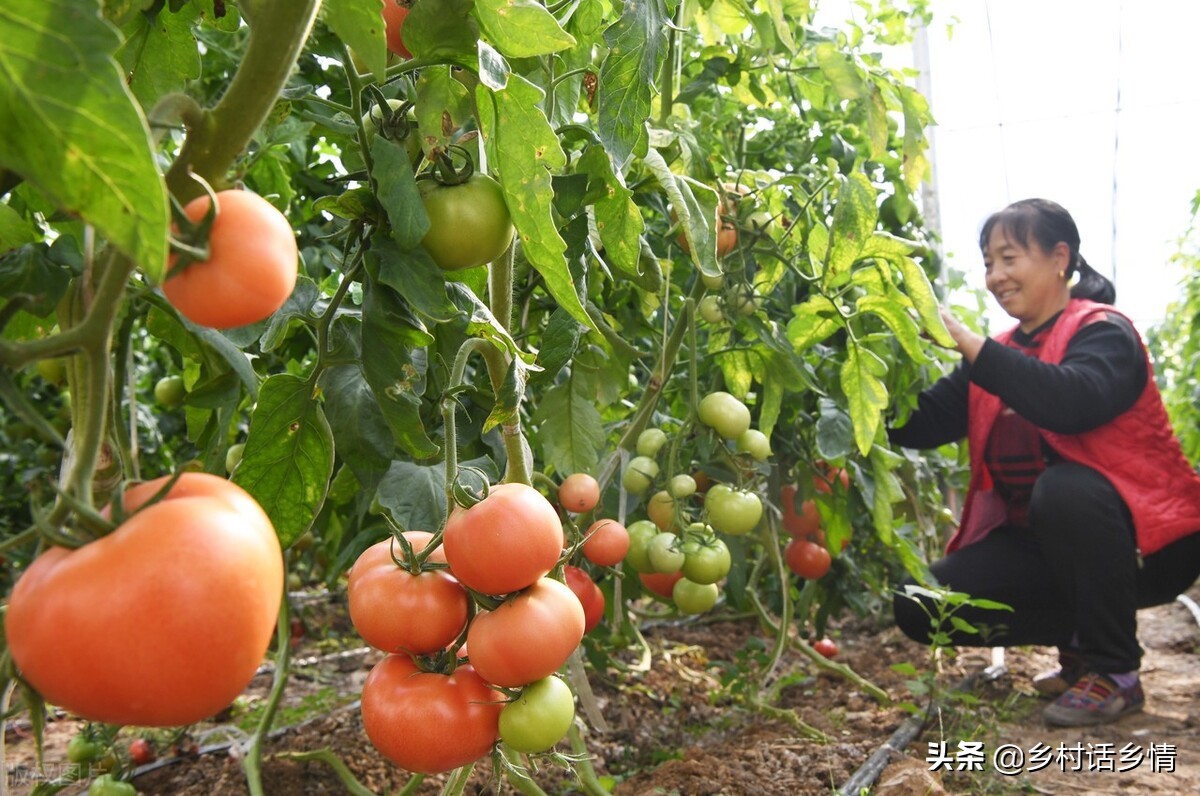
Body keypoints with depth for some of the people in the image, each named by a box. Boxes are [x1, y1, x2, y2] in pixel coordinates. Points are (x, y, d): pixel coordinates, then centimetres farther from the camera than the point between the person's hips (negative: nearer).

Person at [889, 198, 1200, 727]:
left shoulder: (1102, 331, -10)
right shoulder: (999, 354, 8)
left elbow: (1073, 401, -34)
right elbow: (919, 426, -3)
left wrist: (967, 343, -34)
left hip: (1146, 539, -6)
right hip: (1042, 542, 6)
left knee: (1063, 487, -37)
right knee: (922, 607, -9)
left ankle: (1114, 671, -16)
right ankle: (1083, 635, 12)